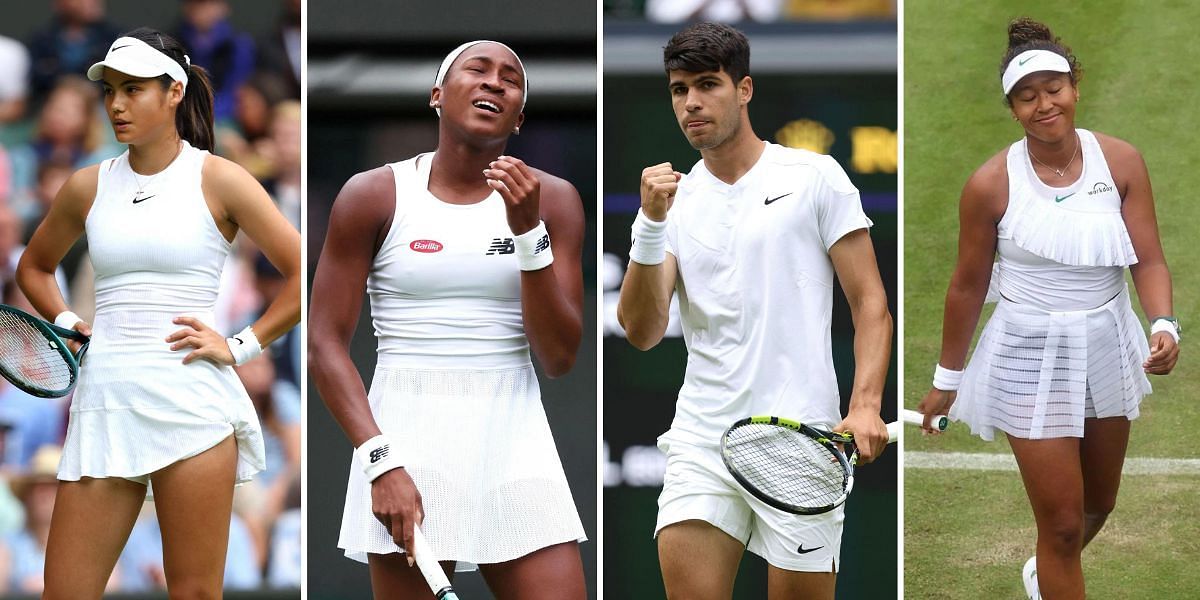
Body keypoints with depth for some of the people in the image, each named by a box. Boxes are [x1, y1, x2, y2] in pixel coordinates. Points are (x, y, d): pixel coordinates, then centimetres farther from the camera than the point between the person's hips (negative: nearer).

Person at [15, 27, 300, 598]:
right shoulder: (88, 186, 12)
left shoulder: (218, 180, 0)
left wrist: (241, 346, -5)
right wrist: (66, 324, 13)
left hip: (191, 404, -4)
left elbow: (303, 273, -1)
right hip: (104, 401, 4)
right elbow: (34, 267, 29)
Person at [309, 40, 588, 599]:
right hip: (405, 437, -2)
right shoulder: (374, 196, 0)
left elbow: (559, 357, 1)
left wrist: (528, 232, -11)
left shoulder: (551, 200, 6)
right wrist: (381, 461, -14)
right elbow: (325, 344, -2)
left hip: (514, 444, 2)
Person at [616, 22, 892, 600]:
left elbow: (870, 303, 0)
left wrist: (865, 405, -14)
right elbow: (642, 331, 1)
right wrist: (652, 224, -13)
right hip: (701, 439, 3)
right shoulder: (672, 198, 11)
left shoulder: (814, 177, 3)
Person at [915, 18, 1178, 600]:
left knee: (1097, 506, 22)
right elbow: (968, 285, -3)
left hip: (1108, 348, 4)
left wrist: (1163, 324, -27)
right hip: (1032, 356, -4)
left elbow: (1148, 259, -7)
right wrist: (946, 378, 5)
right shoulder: (991, 185, -14)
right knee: (1063, 524, -5)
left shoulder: (1121, 163, -7)